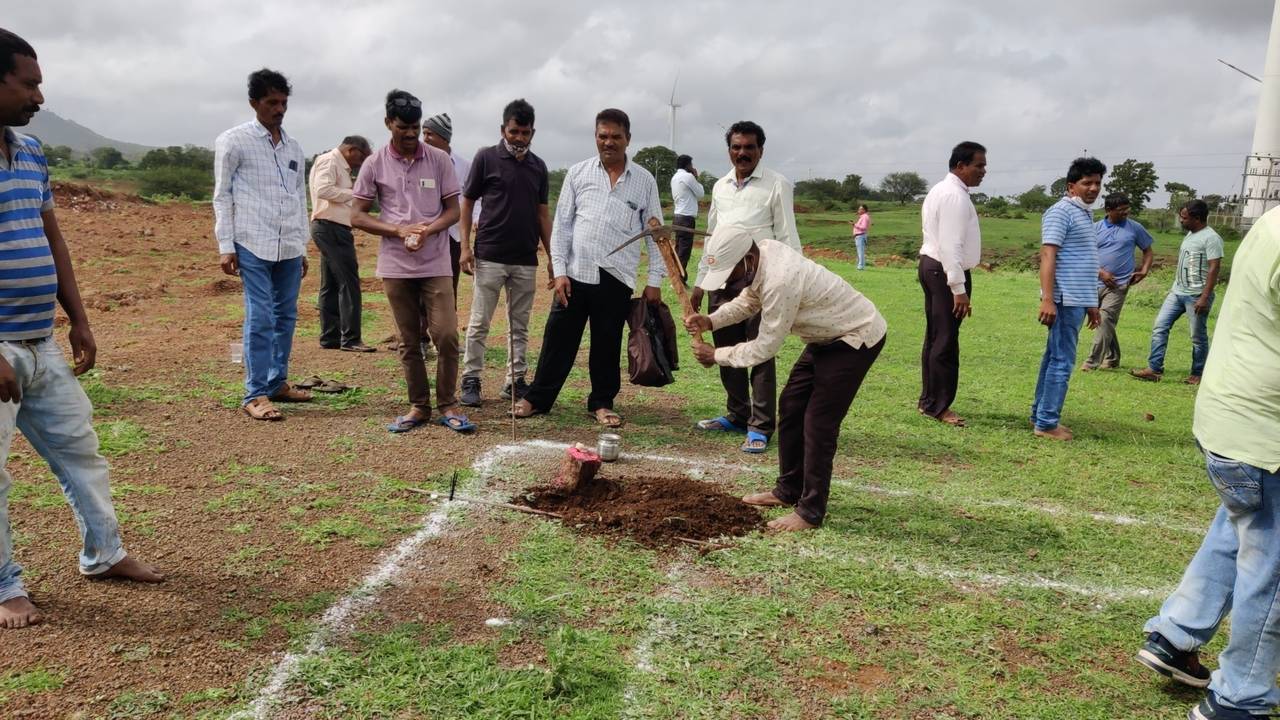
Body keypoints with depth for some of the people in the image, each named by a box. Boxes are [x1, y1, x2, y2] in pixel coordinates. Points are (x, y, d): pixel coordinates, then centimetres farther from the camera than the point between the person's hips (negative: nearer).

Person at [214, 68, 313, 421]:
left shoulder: (294, 148, 16)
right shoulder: (234, 141, 1)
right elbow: (222, 196, 0)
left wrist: (303, 247, 16)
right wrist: (226, 246, -7)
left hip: (289, 247, 6)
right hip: (254, 245, -5)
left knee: (286, 316, 10)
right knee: (260, 319, -7)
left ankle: (277, 383, 21)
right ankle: (255, 395, -2)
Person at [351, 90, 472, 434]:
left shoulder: (439, 160, 1)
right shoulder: (374, 164, 1)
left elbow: (453, 210, 3)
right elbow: (357, 216, 2)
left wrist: (427, 231, -16)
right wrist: (399, 231, -13)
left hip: (436, 264, 0)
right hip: (396, 266, 1)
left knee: (446, 335, -7)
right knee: (409, 341, 7)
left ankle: (448, 405, 7)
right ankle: (419, 406, 18)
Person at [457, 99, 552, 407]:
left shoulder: (538, 166, 10)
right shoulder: (486, 158, -2)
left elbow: (543, 213, 13)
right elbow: (467, 203, 1)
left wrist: (551, 256, 8)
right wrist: (465, 245, -8)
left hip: (526, 260, 4)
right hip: (489, 257, -4)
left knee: (520, 326, 9)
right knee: (479, 323, 0)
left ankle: (516, 380, 18)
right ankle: (471, 380, 9)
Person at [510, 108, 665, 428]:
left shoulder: (645, 181, 4)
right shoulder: (578, 173, 5)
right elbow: (561, 225, 5)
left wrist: (654, 281, 1)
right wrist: (559, 271, -2)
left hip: (616, 279, 0)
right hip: (575, 274, 1)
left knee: (607, 344, 9)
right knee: (558, 339, 7)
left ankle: (601, 403, 25)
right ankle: (537, 397, 21)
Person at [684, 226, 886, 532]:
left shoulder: (780, 281, -34)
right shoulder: (763, 253, -7)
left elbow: (765, 348, -24)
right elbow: (748, 301, 10)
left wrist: (716, 355, -12)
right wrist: (710, 320, -6)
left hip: (857, 337, -10)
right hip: (827, 335, 10)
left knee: (818, 423, -9)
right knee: (791, 406, 12)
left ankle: (811, 512, 2)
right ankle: (788, 490, 25)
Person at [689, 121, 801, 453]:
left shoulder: (776, 185, -2)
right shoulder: (720, 187, 15)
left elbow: (787, 239, -5)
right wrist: (700, 282, 17)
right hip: (723, 280, 6)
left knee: (761, 355, -2)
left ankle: (760, 427, 4)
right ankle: (737, 415, 25)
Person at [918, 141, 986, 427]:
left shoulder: (941, 190, 16)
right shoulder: (955, 196, -17)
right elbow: (951, 246, -23)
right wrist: (959, 289, -24)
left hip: (932, 267, 11)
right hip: (946, 272, -11)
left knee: (935, 337, 15)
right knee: (945, 341, -4)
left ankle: (928, 400, 23)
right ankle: (938, 405, 3)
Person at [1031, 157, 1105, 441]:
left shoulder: (1085, 214, 20)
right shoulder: (1061, 212, -10)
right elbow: (1048, 255, -18)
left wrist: (1091, 303, 25)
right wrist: (1047, 299, -27)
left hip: (1078, 299, 10)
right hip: (1066, 299, -10)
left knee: (1054, 358, 12)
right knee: (1062, 361, -8)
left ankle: (1040, 414, 19)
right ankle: (1047, 423, -4)